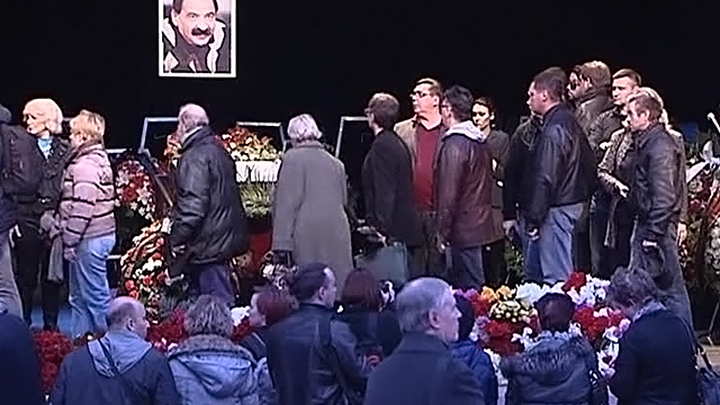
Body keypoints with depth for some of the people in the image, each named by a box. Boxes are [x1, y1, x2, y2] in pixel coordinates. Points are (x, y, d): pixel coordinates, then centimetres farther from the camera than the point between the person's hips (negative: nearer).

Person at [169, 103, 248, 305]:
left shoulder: (195, 157, -15)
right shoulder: (219, 151, 15)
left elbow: (192, 203, -23)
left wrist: (177, 238, -16)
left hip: (208, 243, -10)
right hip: (226, 236, 10)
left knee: (218, 301, -8)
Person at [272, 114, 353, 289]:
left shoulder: (293, 158, -2)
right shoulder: (336, 163, 16)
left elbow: (288, 201, -8)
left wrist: (282, 241, -9)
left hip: (307, 234, -5)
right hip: (337, 234, 6)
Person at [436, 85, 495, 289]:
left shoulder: (454, 144, -16)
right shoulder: (480, 141, 12)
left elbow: (449, 193, -18)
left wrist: (443, 232, -12)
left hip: (463, 228, -9)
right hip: (480, 224, 9)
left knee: (469, 288, -5)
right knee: (475, 282, 13)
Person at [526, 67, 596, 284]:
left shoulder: (553, 130, -17)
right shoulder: (570, 121, 12)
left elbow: (546, 180, -20)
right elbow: (589, 165, 17)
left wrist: (534, 219, -17)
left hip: (557, 207, -10)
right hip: (575, 202, 10)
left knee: (556, 276, -6)